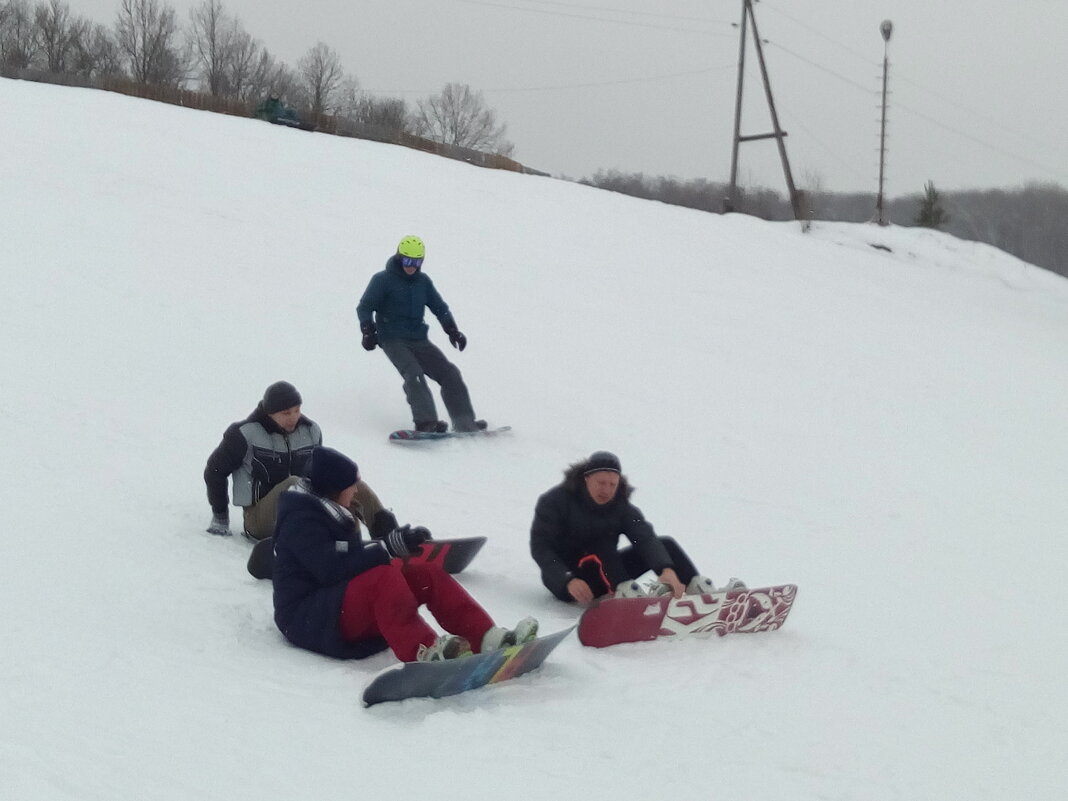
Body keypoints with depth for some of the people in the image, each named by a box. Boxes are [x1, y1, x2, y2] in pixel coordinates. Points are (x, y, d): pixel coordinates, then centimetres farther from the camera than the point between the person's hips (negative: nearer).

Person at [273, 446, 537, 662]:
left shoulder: (331, 512, 19)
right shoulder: (300, 520, -12)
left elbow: (352, 557, 17)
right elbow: (331, 569, -25)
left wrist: (397, 543, 1)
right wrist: (388, 548, -23)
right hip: (308, 618, -10)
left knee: (428, 572, -6)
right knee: (384, 577, -35)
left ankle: (488, 637, -22)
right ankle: (424, 652, -55)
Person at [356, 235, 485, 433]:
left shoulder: (423, 281, 13)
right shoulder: (383, 280, -2)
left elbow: (440, 307, 19)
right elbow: (365, 307, -2)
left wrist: (452, 330, 5)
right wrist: (368, 331, -18)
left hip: (418, 340, 5)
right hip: (392, 340, -5)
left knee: (449, 372, -6)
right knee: (414, 374, -28)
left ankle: (465, 423, -6)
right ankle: (425, 423, -35)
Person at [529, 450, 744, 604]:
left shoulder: (621, 506, 0)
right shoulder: (555, 501, -11)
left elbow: (645, 538, -16)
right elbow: (540, 547, -19)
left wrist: (667, 569, -36)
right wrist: (568, 581, -35)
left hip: (603, 577, 5)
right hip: (564, 581, -5)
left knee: (665, 544, -5)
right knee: (601, 543, -33)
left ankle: (700, 590, -25)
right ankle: (626, 593, -54)